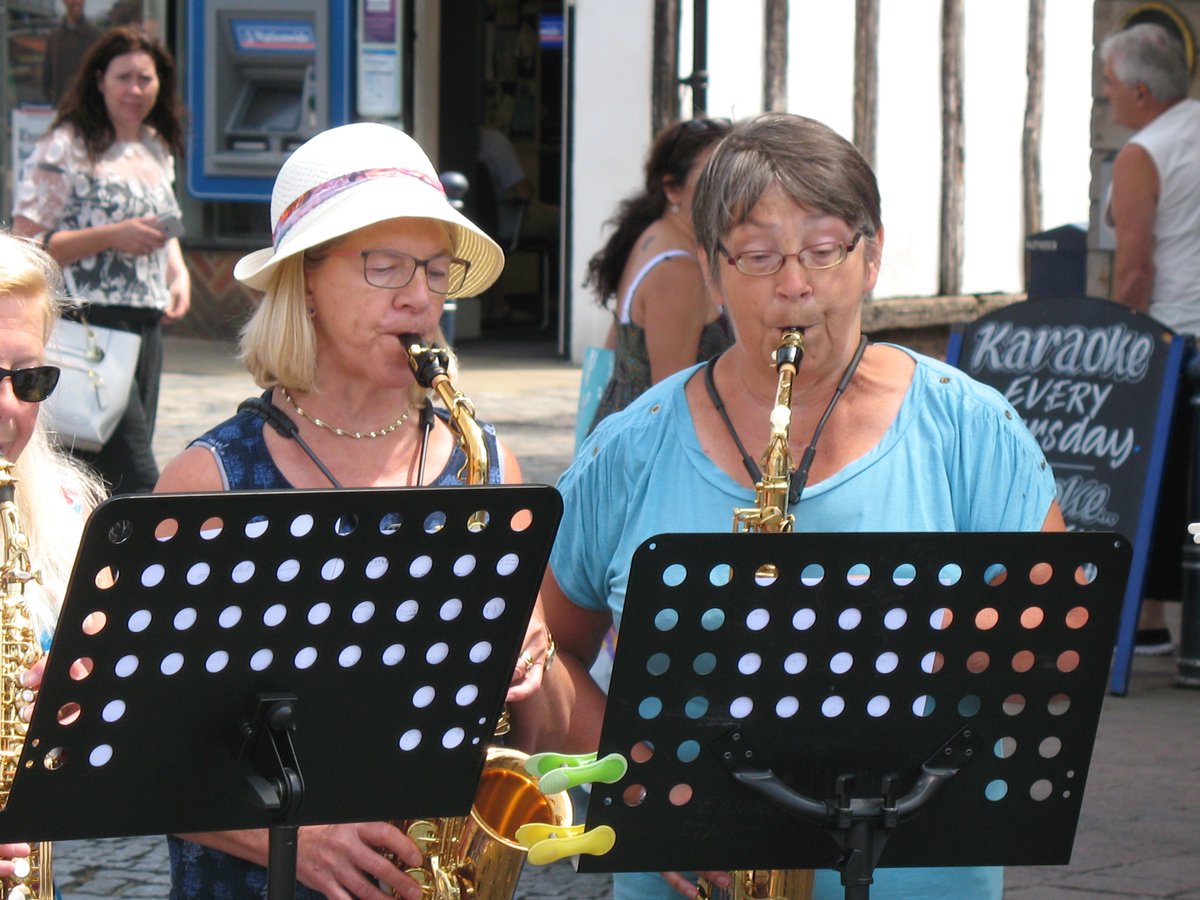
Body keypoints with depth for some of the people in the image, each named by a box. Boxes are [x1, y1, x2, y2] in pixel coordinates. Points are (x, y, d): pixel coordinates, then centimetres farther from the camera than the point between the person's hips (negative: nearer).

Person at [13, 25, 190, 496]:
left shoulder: (157, 151, 17)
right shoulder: (66, 148, -6)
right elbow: (26, 246, -10)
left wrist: (179, 273, 10)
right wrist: (112, 237, -18)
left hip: (147, 325, 7)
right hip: (91, 325, -7)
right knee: (135, 480, -14)